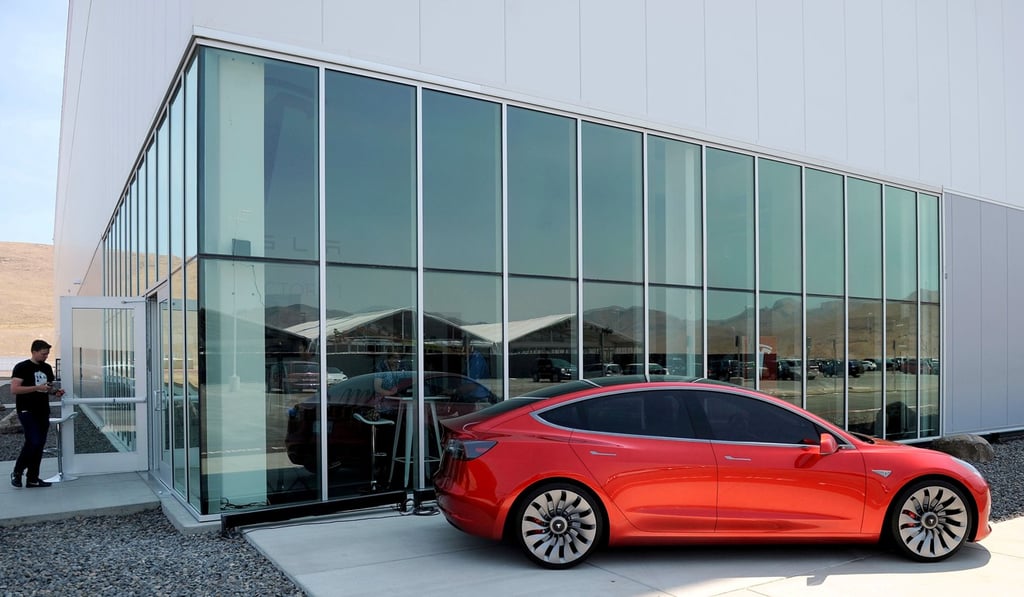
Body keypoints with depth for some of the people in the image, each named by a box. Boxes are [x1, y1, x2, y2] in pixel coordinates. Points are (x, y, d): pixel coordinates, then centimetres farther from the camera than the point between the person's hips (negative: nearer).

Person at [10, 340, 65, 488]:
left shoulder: (47, 368, 14)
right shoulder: (22, 367, -6)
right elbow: (14, 389, -15)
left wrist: (56, 391, 4)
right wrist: (37, 387, -22)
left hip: (43, 411, 7)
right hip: (27, 411, -7)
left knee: (40, 445, 6)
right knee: (33, 442, -17)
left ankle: (32, 479, 13)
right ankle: (17, 472, 4)